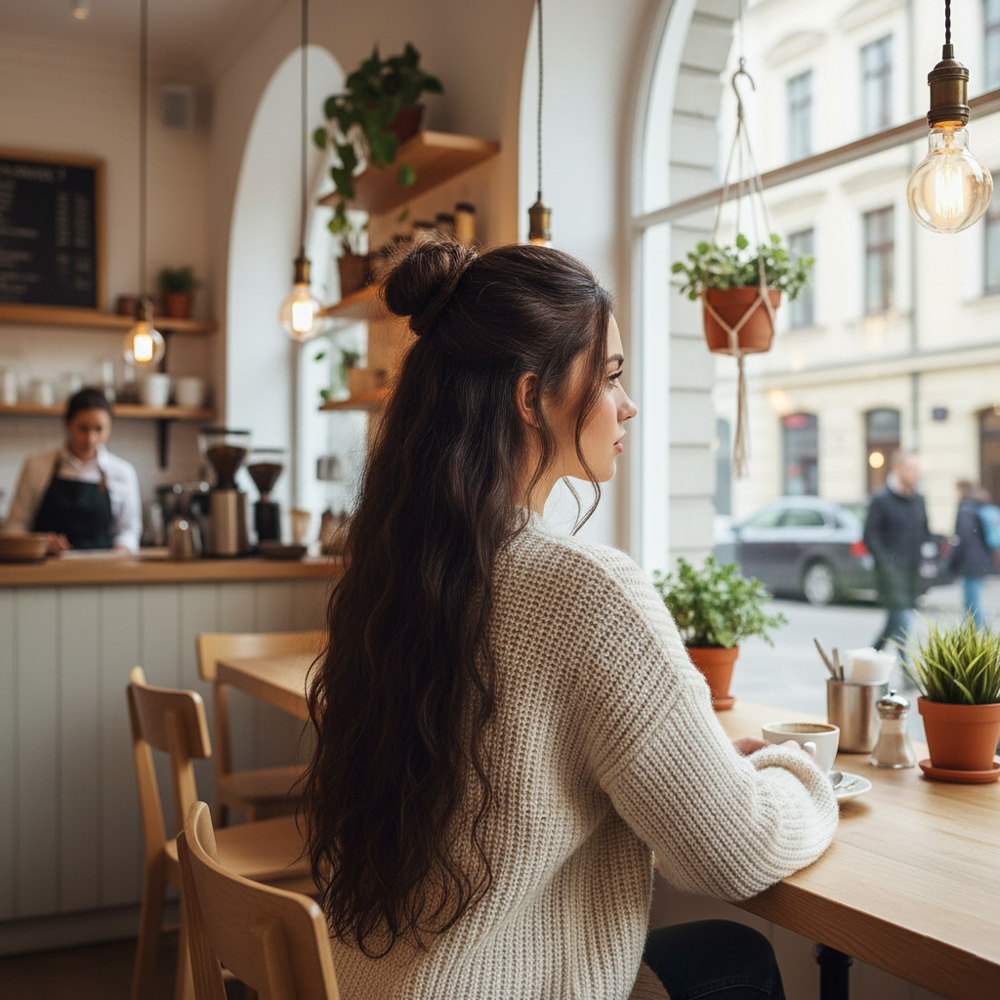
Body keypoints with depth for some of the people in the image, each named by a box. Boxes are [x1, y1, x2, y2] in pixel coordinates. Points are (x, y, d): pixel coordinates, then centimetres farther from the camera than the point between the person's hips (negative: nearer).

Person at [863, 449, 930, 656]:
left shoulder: (919, 501, 13)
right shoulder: (881, 499, -8)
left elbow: (925, 534, 22)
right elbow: (869, 536, -10)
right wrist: (886, 563, -17)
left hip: (912, 570, 7)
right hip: (891, 571, -7)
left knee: (896, 621, 12)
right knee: (902, 620, -13)